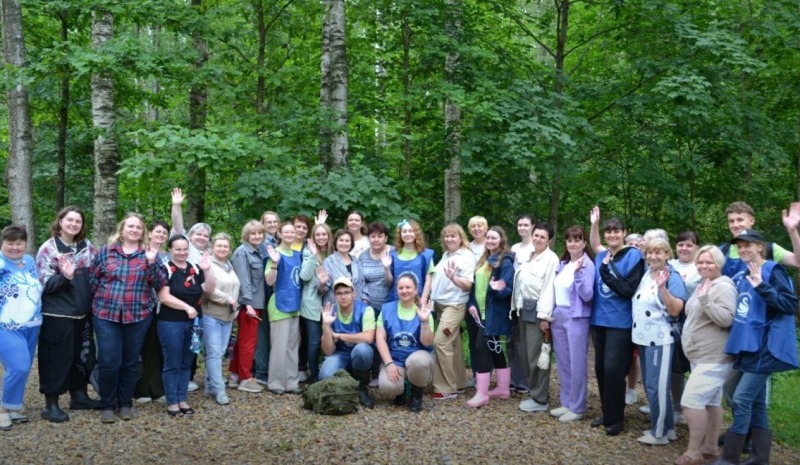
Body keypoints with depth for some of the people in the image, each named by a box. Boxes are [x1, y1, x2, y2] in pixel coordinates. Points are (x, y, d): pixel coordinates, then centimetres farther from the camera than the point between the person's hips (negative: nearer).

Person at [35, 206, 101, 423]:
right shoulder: (48, 248, -8)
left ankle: (78, 395, 29)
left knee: (82, 354, 14)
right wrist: (65, 276, -30)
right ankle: (51, 404, 10)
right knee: (57, 357, -1)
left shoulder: (87, 246, 7)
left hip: (83, 312, 6)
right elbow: (44, 283, -13)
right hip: (57, 314, -6)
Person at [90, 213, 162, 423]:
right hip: (106, 315, -1)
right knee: (108, 361, -4)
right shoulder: (106, 251, 4)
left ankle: (125, 403, 22)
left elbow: (158, 285, -2)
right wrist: (103, 297, 2)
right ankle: (107, 405, 11)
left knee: (131, 361, 9)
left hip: (138, 316, 1)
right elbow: (92, 278, 9)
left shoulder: (149, 254, 5)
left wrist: (151, 262, -14)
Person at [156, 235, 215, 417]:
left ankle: (183, 399, 20)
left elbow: (209, 289, 6)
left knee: (186, 363, 12)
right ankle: (172, 402, 9)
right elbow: (164, 297, -16)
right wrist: (187, 307, -20)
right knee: (172, 363, 1)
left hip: (193, 323, 5)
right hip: (171, 323, -5)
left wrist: (207, 270, -8)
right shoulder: (165, 269, -7)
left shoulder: (195, 269, 9)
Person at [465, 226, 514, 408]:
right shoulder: (483, 260, 15)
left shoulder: (505, 262, -10)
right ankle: (503, 388, 22)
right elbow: (475, 284, 16)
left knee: (481, 347, -12)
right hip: (481, 311, 8)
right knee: (494, 349, 13)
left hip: (495, 313, -8)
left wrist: (496, 289, -36)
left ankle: (482, 393, -8)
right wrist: (472, 303, 3)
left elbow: (508, 289, -16)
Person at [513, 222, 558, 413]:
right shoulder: (528, 257, 16)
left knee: (536, 356, -5)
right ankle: (533, 392, 20)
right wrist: (518, 307, 9)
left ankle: (540, 399, 3)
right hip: (524, 309, 8)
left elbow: (549, 289, -14)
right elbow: (520, 283, 13)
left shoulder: (551, 259, -9)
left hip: (538, 311, -8)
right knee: (527, 354, 11)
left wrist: (544, 316, -18)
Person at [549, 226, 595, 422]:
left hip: (576, 318, -7)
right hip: (558, 316, 7)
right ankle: (566, 403, 23)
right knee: (562, 363, 13)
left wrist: (579, 272, -28)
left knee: (576, 364, 1)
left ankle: (577, 408, 10)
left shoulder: (587, 265, -10)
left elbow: (587, 296, -19)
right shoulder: (562, 264, 11)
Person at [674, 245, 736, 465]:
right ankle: (710, 447, 20)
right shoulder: (702, 285, 16)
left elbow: (727, 319, -25)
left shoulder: (723, 287, -14)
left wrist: (705, 300, -32)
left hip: (714, 357, -10)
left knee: (692, 400, -15)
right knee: (711, 401, 14)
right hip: (702, 355, 10)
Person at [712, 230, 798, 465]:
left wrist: (762, 286, -25)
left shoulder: (773, 271, -9)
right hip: (748, 346, 9)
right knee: (755, 402, 10)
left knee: (742, 398, -11)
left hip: (766, 347, -9)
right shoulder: (745, 277, 13)